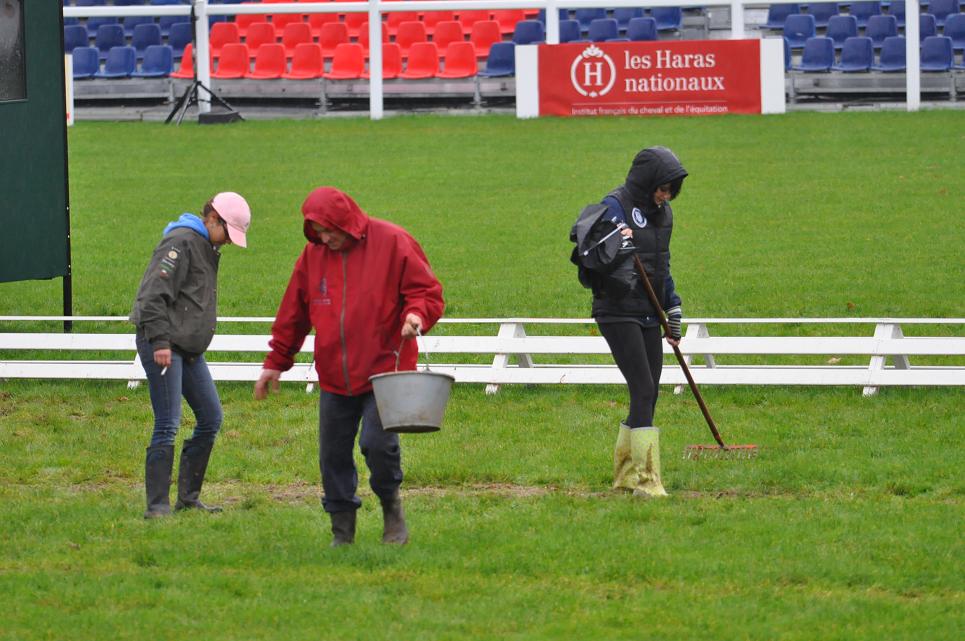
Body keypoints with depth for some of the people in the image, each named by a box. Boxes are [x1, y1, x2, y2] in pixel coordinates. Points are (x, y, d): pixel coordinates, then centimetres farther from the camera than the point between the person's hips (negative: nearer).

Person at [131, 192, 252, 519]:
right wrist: (160, 341, -25)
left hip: (189, 349, 10)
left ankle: (188, 498, 18)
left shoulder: (207, 248, 19)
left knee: (211, 419, 10)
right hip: (162, 345, -10)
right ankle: (157, 505, -9)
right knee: (167, 425, -12)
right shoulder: (181, 242, -12)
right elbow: (154, 294, -20)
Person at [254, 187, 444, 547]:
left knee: (378, 443, -17)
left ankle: (392, 508, 9)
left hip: (384, 371, -5)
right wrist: (275, 363, 19)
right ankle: (342, 530, 14)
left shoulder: (392, 243, -4)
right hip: (334, 378, 5)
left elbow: (428, 292, -1)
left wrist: (417, 314, -23)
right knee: (333, 455, 3)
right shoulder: (313, 255, 9)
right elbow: (293, 315, 18)